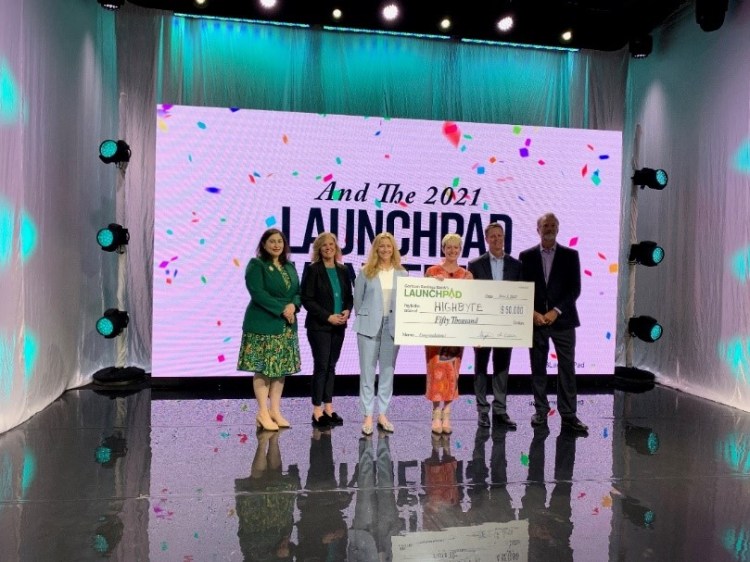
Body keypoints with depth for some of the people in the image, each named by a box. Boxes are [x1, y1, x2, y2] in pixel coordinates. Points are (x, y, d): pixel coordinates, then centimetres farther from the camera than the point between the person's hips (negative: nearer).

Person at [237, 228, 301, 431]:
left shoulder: (289, 267, 15)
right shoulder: (256, 265, -4)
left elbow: (298, 292, 11)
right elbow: (257, 293, -15)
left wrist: (293, 305, -11)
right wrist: (281, 309, -18)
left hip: (286, 325, 6)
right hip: (263, 324, -6)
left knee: (282, 368, 7)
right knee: (262, 369, -2)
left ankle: (275, 411, 17)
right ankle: (263, 413, 7)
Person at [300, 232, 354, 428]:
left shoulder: (343, 271, 10)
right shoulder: (312, 270, -5)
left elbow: (349, 296, 14)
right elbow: (307, 299, -10)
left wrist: (347, 311, -7)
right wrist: (328, 317, -16)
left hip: (338, 326, 5)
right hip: (319, 326, -5)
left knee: (331, 366, 10)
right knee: (321, 366, -4)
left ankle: (329, 408, 17)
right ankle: (317, 411, 4)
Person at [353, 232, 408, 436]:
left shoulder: (402, 273, 5)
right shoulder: (366, 272, 1)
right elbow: (358, 298, 5)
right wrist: (364, 319, 4)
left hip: (393, 327, 2)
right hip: (369, 326, -2)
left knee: (388, 371, 8)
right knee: (367, 372, 1)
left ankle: (382, 415, 18)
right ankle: (368, 416, 9)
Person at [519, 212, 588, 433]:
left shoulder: (570, 255, 4)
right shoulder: (526, 256, 5)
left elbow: (575, 289, -1)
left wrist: (556, 311, -12)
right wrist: (533, 313, -10)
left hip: (562, 319, 0)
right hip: (536, 320, 1)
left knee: (567, 368, 1)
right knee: (538, 368, 6)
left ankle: (568, 414, 9)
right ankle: (541, 411, 16)